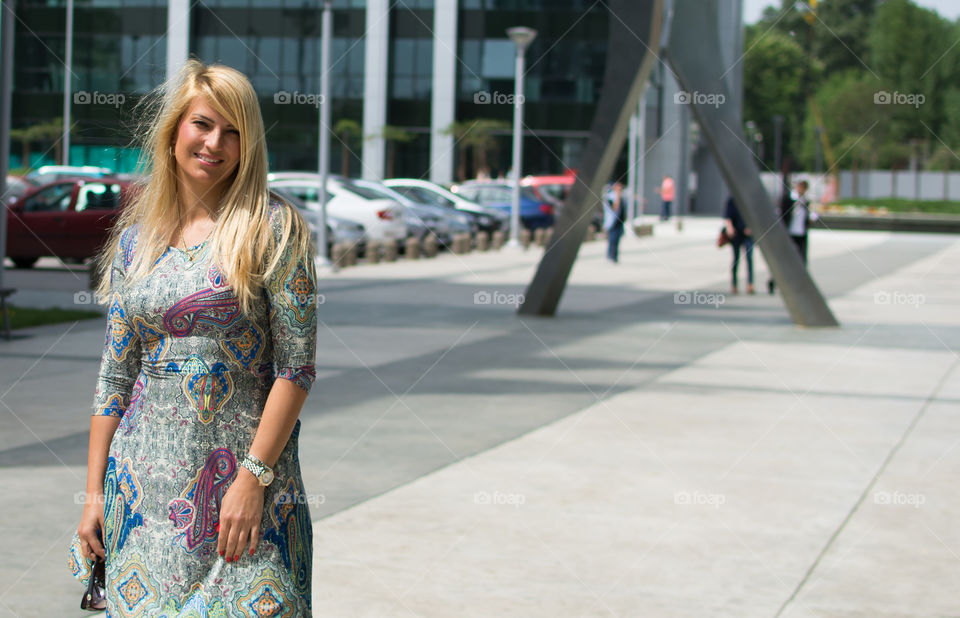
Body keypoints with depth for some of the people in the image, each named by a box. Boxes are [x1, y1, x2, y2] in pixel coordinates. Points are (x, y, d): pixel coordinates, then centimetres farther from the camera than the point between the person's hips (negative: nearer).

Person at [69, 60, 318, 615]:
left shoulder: (273, 230, -4)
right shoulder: (135, 237, 9)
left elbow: (297, 368, -9)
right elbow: (116, 374, 11)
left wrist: (253, 476, -16)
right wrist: (94, 491, 8)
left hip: (245, 480, -4)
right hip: (144, 480, 4)